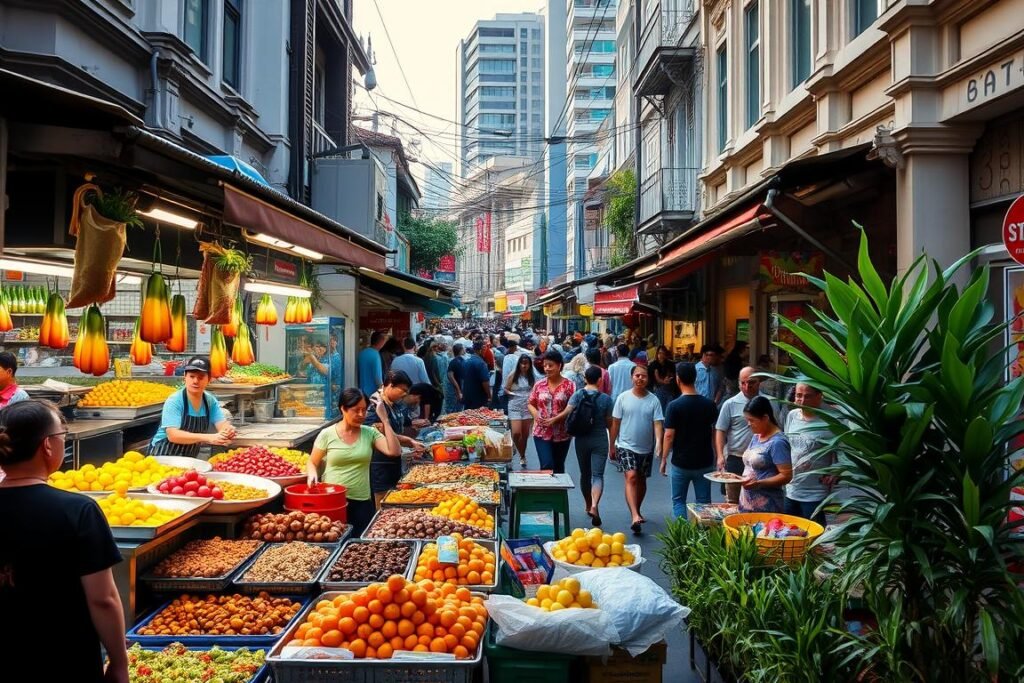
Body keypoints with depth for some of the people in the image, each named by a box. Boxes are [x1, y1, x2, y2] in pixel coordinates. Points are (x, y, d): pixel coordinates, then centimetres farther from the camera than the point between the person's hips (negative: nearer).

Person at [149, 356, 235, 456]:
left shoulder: (211, 401, -2)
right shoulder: (174, 401, -14)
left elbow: (222, 424, -9)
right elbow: (173, 435, -24)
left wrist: (228, 430, -33)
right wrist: (208, 438, -35)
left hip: (189, 459, 7)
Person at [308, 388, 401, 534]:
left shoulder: (370, 433, 1)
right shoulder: (327, 435, -3)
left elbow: (394, 451, -12)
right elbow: (312, 463, 7)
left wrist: (384, 420, -12)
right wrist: (312, 474, -15)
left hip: (362, 502, 2)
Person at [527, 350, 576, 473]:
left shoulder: (569, 385, -4)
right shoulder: (539, 384, 4)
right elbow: (530, 403, 10)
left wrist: (555, 419, -19)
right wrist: (536, 414, -11)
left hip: (562, 434, -1)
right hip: (541, 432, 1)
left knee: (559, 467, 13)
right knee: (547, 465, -11)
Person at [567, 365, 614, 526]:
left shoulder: (577, 395, -5)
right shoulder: (606, 398, -7)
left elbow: (568, 414, -14)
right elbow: (609, 423, -2)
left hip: (581, 440, 2)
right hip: (600, 440, -2)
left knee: (584, 474, 18)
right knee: (598, 475, -3)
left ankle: (588, 505, 32)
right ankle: (594, 506, -23)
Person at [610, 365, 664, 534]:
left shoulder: (653, 400, -3)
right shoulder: (623, 397, -4)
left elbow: (658, 423, -9)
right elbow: (615, 423, 1)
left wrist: (658, 441, -27)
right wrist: (612, 446, 4)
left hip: (646, 448, 3)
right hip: (626, 446, -3)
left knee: (641, 480, 16)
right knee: (631, 477, -19)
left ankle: (636, 511, 36)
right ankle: (635, 516, -27)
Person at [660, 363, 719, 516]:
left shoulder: (674, 406, -14)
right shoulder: (710, 405, -2)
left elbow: (669, 435, -13)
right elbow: (715, 433, 6)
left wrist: (664, 460, -3)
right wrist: (717, 457, 18)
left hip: (681, 463, -3)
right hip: (705, 462, 3)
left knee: (678, 500, 11)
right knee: (704, 502, 12)